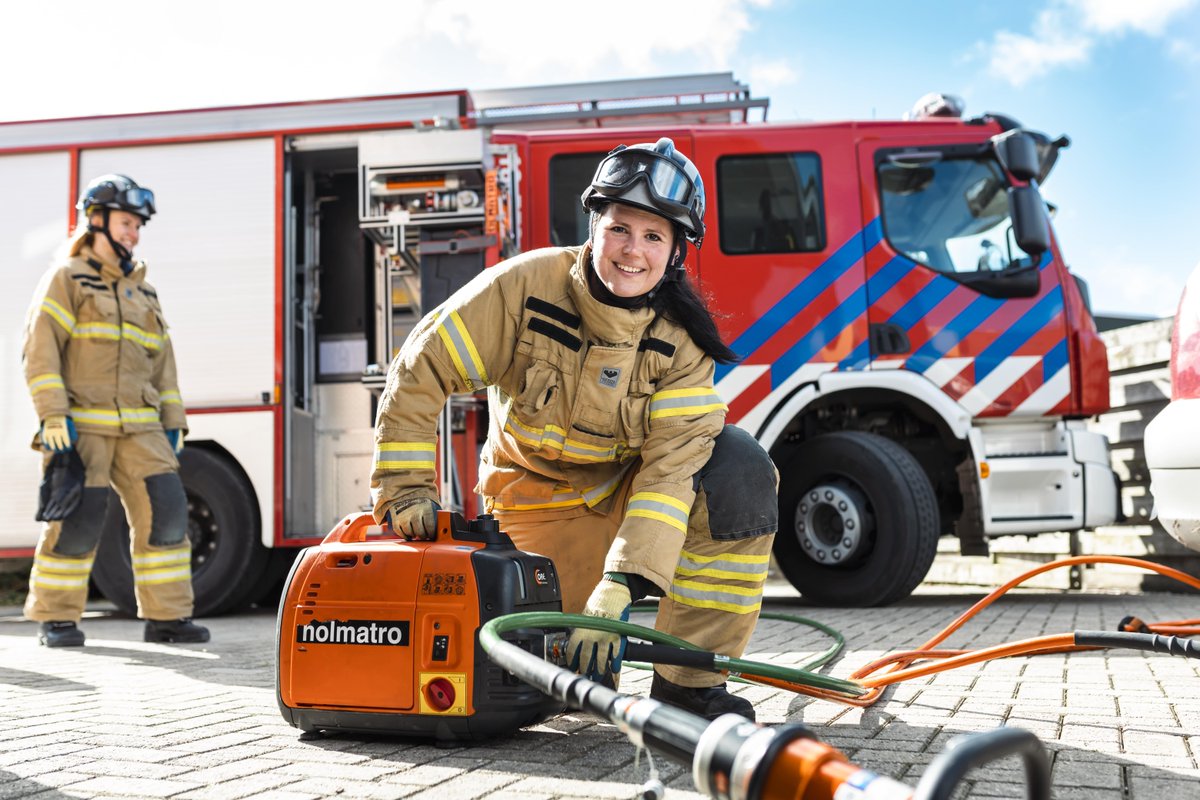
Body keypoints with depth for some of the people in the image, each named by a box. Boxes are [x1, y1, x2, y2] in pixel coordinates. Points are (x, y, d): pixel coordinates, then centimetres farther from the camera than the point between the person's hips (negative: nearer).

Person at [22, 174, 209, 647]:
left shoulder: (143, 293, 21)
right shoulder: (66, 279, 3)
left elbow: (162, 363, 22)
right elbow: (40, 350, -6)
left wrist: (173, 422, 13)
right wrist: (53, 415, -15)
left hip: (139, 426, 5)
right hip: (82, 425, -5)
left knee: (166, 509, -5)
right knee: (78, 519, -9)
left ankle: (166, 616, 3)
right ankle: (56, 619, 7)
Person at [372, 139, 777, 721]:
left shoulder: (681, 340, -17)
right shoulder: (525, 286, -21)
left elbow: (673, 460, -27)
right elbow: (419, 374, -17)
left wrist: (619, 585, -38)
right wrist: (405, 492, -21)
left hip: (631, 491, 2)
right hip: (542, 507, -2)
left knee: (738, 465, -28)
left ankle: (688, 683, -18)